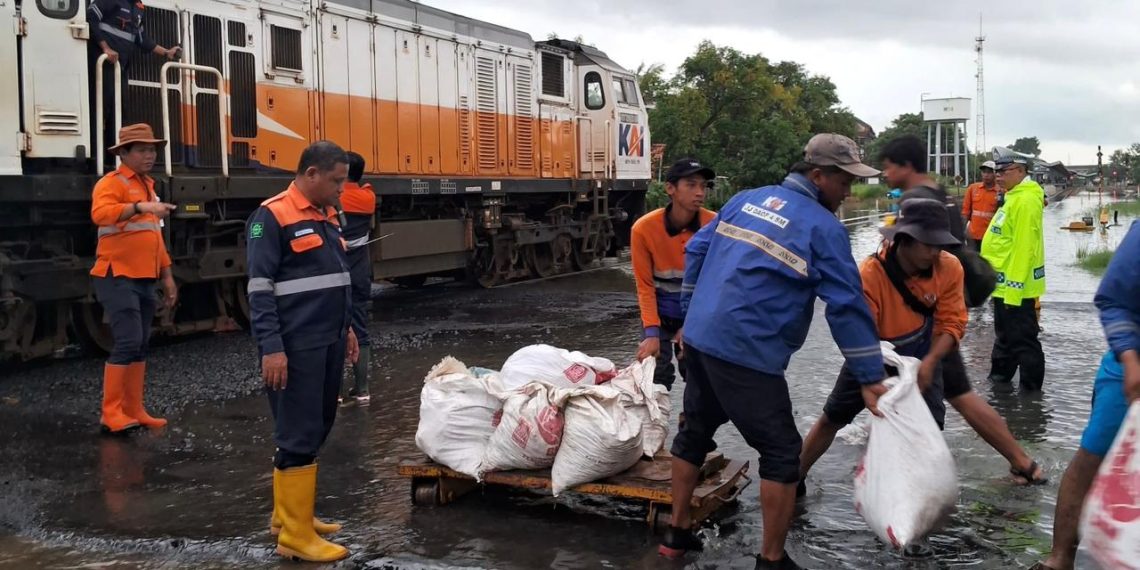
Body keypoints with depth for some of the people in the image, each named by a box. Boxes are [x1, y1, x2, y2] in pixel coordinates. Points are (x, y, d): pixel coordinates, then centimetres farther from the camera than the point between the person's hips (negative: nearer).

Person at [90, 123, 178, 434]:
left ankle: (133, 411, 17)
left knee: (140, 345, 10)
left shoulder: (147, 186, 18)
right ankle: (111, 413, -4)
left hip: (144, 280, 9)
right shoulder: (111, 183, -9)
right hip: (118, 279, -9)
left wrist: (167, 276, 22)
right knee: (128, 342, -12)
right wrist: (139, 207, -44)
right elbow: (100, 214, -31)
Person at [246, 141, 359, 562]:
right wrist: (271, 348, -20)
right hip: (297, 346, -9)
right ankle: (295, 535, 3)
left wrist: (345, 327, 23)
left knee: (316, 429, 15)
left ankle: (288, 513, 28)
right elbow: (259, 289, -15)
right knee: (299, 435, -4)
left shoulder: (326, 215, 14)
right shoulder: (272, 217, -12)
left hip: (328, 341, 9)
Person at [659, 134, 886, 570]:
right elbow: (848, 306, -10)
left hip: (699, 338, 8)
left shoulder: (747, 199, 13)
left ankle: (678, 533, 34)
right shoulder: (824, 228, -7)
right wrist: (870, 378, -5)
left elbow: (696, 251, 16)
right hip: (747, 354, -8)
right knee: (781, 454, 4)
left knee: (694, 432, 21)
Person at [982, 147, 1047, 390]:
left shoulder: (1026, 199, -19)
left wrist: (1013, 289, -25)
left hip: (1015, 287, -11)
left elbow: (1023, 247, -24)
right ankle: (999, 378, 34)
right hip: (1005, 284, 11)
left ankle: (1031, 390, 5)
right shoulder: (1015, 196, 14)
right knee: (1006, 337, 21)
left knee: (1023, 341, -2)